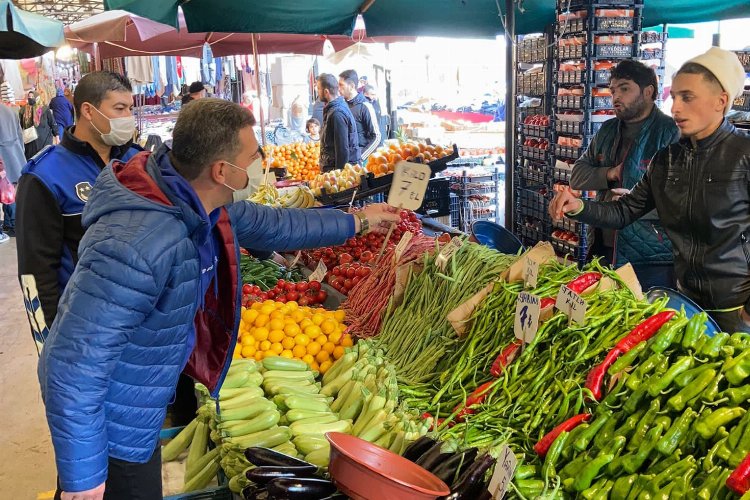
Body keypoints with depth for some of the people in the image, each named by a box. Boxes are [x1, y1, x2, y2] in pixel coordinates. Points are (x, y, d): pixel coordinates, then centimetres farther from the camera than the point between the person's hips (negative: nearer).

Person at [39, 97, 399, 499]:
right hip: (107, 426, -8)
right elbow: (74, 365, -33)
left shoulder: (200, 201, -9)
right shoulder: (136, 244, -38)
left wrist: (357, 222, 16)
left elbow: (270, 224, 9)